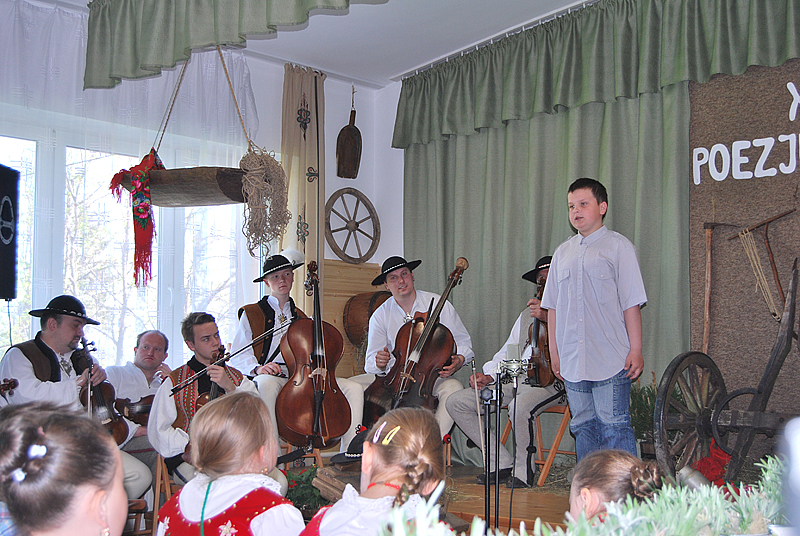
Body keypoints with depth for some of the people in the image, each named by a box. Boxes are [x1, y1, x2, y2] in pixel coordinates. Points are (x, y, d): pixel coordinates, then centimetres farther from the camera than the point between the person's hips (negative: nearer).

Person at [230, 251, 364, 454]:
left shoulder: (300, 317, 27)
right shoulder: (251, 313, 14)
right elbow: (238, 356, 4)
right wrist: (257, 368, -16)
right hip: (269, 375, -4)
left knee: (354, 388, -15)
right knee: (267, 384, -42)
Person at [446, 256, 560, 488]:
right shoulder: (528, 313, 25)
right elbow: (509, 351, 24)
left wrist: (548, 318, -26)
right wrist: (488, 374, 8)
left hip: (550, 381, -7)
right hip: (517, 378, 7)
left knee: (519, 407, -40)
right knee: (456, 402, -3)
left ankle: (523, 470, -13)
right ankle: (503, 463, 2)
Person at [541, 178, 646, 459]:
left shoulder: (618, 247, 2)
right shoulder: (562, 252, 15)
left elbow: (631, 303, -3)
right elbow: (553, 306, 17)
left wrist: (636, 349, -9)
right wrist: (554, 351, 12)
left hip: (611, 359, -5)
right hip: (572, 361, 5)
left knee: (614, 426, -5)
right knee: (583, 426, 9)